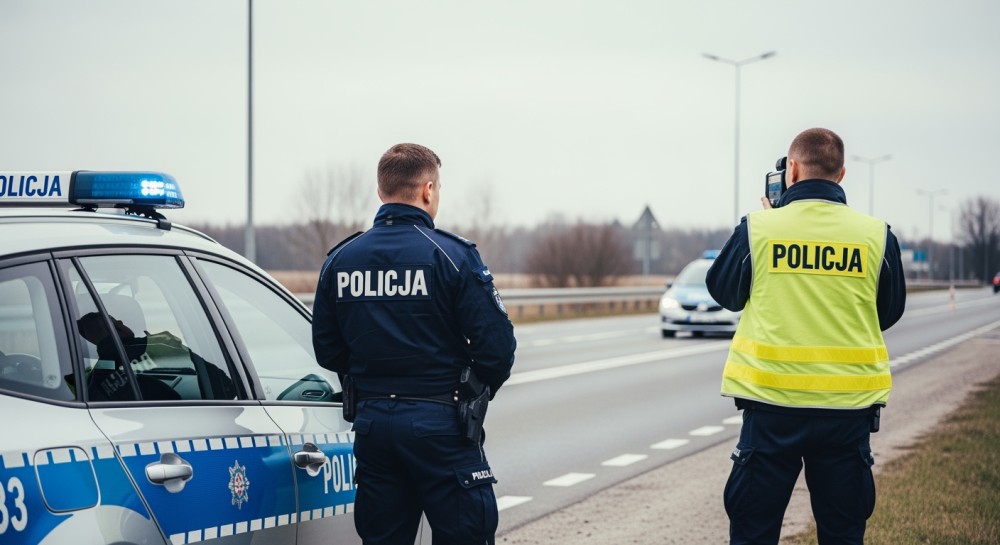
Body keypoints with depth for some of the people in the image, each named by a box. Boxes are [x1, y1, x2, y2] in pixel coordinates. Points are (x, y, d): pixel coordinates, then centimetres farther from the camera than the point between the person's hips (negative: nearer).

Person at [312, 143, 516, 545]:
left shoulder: (340, 259, 6)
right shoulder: (450, 255, -9)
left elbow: (326, 349, 10)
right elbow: (496, 343, -12)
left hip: (371, 422, 5)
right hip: (439, 423, -5)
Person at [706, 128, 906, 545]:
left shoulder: (758, 228, -6)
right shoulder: (876, 236, -2)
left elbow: (724, 292, 11)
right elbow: (889, 313, 12)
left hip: (771, 404, -1)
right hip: (848, 405, 1)